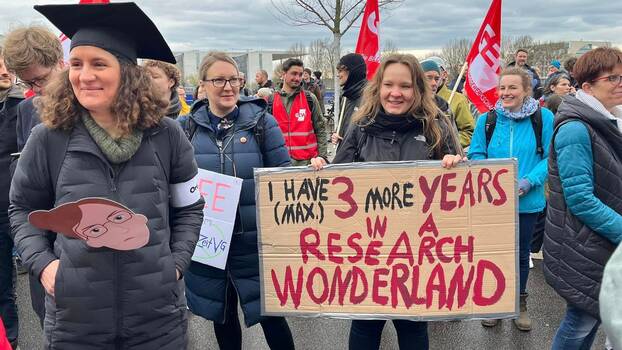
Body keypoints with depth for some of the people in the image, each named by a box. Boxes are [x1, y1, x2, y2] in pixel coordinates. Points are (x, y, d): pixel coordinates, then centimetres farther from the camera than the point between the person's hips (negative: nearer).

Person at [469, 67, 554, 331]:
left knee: (521, 252, 16)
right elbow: (475, 155, 2)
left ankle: (520, 303, 36)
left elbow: (551, 158, -7)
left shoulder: (543, 118, -8)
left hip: (527, 200, 0)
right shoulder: (487, 120, -3)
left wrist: (529, 181, -20)